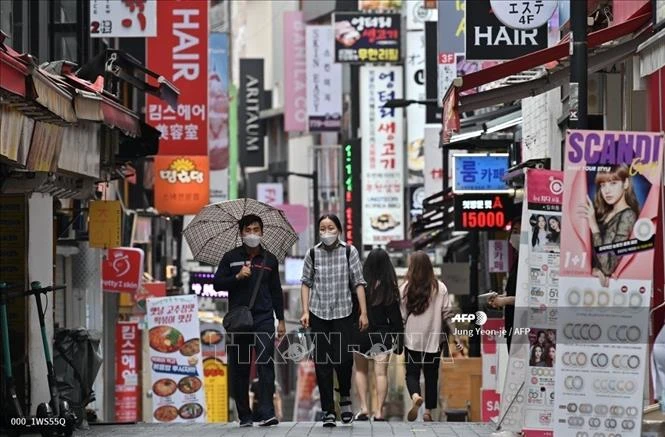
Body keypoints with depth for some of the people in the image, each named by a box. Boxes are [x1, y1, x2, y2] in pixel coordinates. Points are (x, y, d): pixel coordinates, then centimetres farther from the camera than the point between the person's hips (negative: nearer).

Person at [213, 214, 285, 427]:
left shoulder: (270, 260, 11)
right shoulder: (230, 258, 7)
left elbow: (276, 291, 15)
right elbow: (217, 284, 3)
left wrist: (281, 320, 11)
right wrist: (237, 277, -13)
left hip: (264, 317, 0)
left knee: (266, 363, -14)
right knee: (239, 368, 2)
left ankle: (267, 413, -19)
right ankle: (244, 416, 9)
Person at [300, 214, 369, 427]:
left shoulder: (349, 252, -1)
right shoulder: (312, 254, 3)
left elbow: (358, 283, 0)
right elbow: (306, 283, 7)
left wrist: (363, 312, -5)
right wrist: (305, 311, -2)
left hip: (344, 313, -1)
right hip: (319, 314, 1)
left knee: (344, 359, -8)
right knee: (322, 362, -1)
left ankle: (345, 398, 21)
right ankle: (328, 411, 4)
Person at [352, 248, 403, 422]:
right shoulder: (390, 287, -6)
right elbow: (395, 315, -3)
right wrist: (398, 338, 5)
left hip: (360, 334, 0)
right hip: (383, 334, 0)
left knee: (361, 371, 15)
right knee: (381, 373, 3)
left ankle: (363, 407, 6)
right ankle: (379, 411, 0)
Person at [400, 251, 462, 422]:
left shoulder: (405, 289, -6)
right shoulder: (440, 288, -3)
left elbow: (401, 317, -2)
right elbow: (446, 315, -3)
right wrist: (454, 336, 3)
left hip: (412, 339, -1)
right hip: (434, 338, 1)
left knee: (412, 373, 5)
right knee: (431, 375, 12)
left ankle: (415, 396, -24)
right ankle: (428, 411, 11)